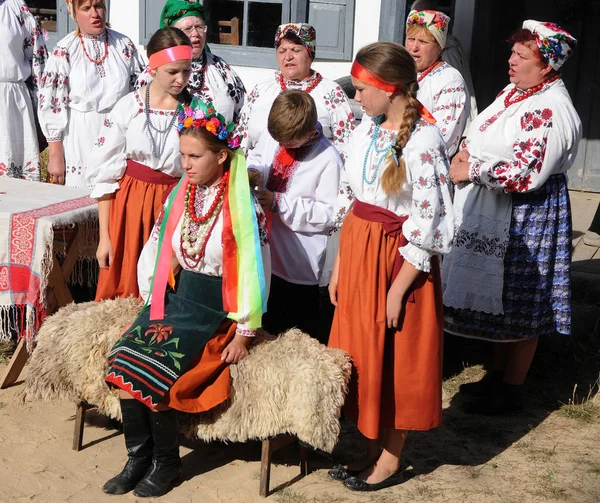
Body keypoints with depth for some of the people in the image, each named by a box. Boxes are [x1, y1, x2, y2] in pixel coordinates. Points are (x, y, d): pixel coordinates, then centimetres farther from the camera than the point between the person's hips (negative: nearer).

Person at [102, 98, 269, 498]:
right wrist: (151, 301, 6)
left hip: (214, 310, -6)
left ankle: (166, 462, 1)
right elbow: (155, 251, 13)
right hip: (175, 298, 6)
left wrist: (243, 334, -11)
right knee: (122, 362, -15)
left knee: (152, 371, -21)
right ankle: (138, 457, 0)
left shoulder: (243, 210, -13)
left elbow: (255, 271, -12)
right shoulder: (180, 197, 6)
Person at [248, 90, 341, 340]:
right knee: (269, 322, 24)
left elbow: (330, 213, -20)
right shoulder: (271, 136, -5)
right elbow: (256, 157, 16)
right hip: (265, 248, 6)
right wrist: (252, 171, -9)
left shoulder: (328, 159, -20)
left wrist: (279, 203, -23)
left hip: (300, 259, -5)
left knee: (302, 329, 12)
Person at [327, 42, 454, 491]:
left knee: (396, 361, 6)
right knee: (362, 354, 15)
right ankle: (372, 448, 32)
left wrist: (398, 289, -17)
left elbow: (427, 224, -18)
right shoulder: (366, 131, 5)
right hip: (358, 253, 7)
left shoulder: (423, 142, -17)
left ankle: (390, 461, 24)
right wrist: (339, 267, 12)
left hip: (398, 259, -7)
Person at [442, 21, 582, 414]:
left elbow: (526, 174, -26)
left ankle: (511, 390, 18)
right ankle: (499, 375, 34)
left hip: (528, 217, -9)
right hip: (493, 217, 9)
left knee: (520, 306, 4)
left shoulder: (551, 111, -21)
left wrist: (471, 171, -17)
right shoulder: (515, 92, 9)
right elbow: (492, 141, 22)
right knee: (497, 297, 18)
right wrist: (468, 151, 0)